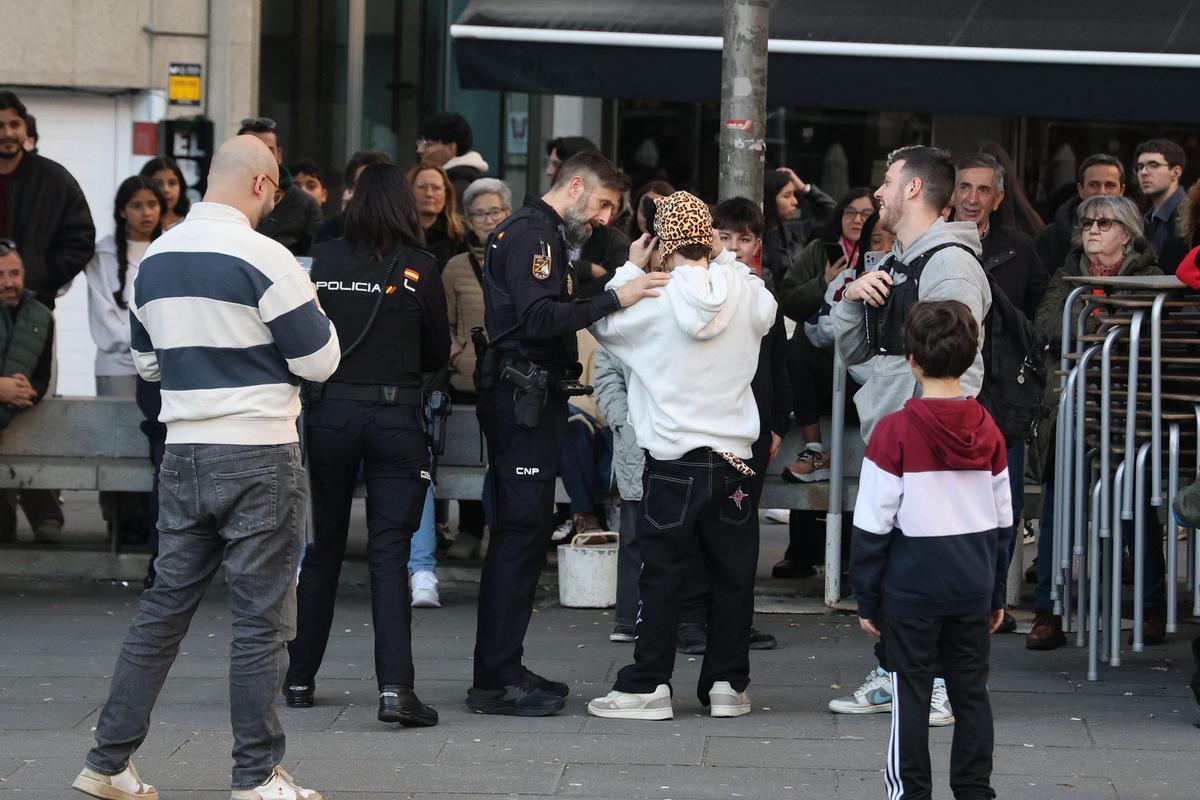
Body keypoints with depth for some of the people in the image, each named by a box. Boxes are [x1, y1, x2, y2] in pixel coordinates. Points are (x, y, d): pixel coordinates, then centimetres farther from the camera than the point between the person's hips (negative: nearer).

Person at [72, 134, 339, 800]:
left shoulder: (156, 258, 8)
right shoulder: (263, 258, -13)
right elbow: (318, 360, -10)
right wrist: (308, 309, 8)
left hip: (184, 456, 6)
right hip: (258, 457, -6)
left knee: (163, 607, 13)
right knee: (260, 620, 1)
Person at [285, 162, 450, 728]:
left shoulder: (322, 261, -1)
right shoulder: (417, 268, -4)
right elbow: (439, 353, 5)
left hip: (329, 411, 2)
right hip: (396, 415, -2)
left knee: (322, 549, 14)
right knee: (389, 554, -2)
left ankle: (300, 679, 21)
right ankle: (394, 685, -13)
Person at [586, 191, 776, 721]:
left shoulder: (650, 299, -12)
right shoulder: (747, 294, -4)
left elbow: (602, 324, 4)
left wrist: (630, 269, 11)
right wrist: (729, 261, 20)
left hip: (672, 462, -2)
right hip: (734, 455, 2)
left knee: (662, 576, 4)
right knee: (733, 576, 10)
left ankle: (647, 686, 4)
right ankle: (727, 684, 15)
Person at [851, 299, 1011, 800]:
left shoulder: (895, 432, -13)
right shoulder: (988, 430, 2)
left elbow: (873, 524, -10)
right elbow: (1003, 521, 9)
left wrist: (866, 598, -1)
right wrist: (997, 593, 19)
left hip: (912, 587, -4)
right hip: (973, 585, 4)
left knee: (912, 694, 4)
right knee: (971, 692, 11)